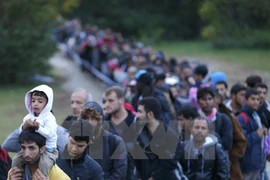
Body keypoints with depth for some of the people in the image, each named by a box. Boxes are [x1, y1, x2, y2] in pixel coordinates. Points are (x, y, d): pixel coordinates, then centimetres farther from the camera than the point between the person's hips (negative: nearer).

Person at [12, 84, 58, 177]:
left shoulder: (49, 118, -13)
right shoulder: (28, 117, 5)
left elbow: (49, 134, -26)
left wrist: (38, 128, -41)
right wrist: (24, 126, -19)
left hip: (48, 149, -6)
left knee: (43, 163, -32)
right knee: (16, 159, -6)